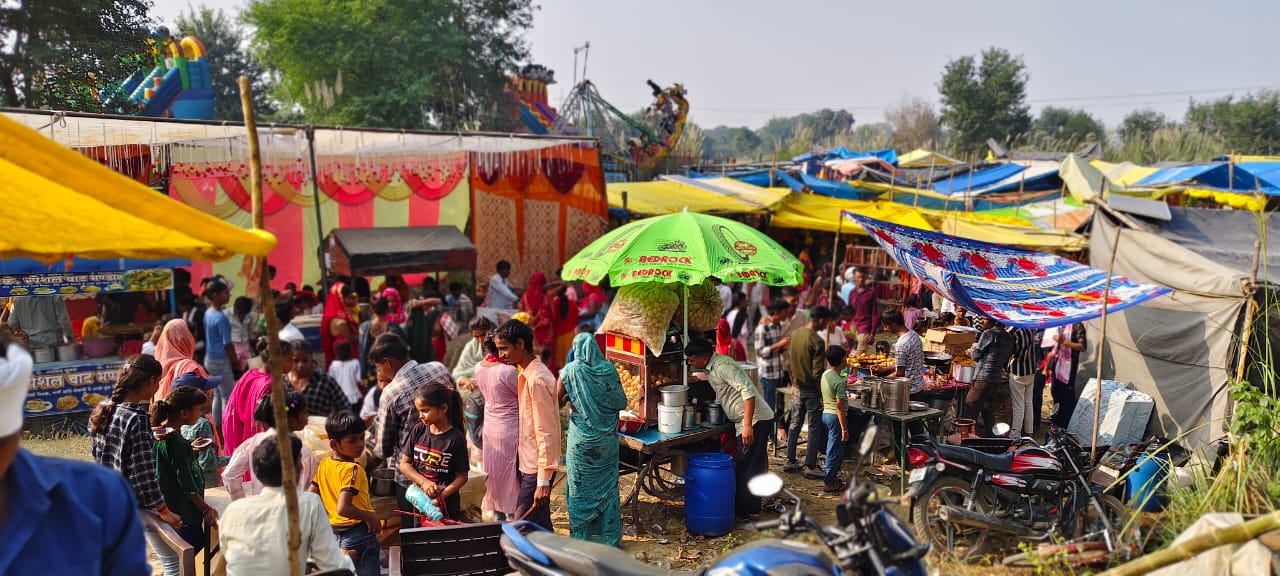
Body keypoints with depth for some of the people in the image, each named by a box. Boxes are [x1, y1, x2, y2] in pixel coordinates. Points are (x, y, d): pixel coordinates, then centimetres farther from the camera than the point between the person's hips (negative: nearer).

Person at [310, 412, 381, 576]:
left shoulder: (324, 464, 2)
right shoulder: (352, 469, -22)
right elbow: (343, 508, -31)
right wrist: (370, 516, -20)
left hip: (335, 532, 8)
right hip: (359, 535, -8)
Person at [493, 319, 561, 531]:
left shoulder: (537, 379, -20)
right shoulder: (525, 374, 11)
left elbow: (546, 432, -21)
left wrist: (543, 481, -22)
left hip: (536, 468, -10)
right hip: (527, 463, 10)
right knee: (540, 529, 15)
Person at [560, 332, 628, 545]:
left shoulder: (571, 371, -9)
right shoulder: (608, 369, -6)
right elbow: (622, 402, -2)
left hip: (581, 439, -2)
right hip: (607, 438, 2)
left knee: (580, 487, 10)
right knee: (607, 486, 12)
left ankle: (580, 537, 16)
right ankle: (609, 537, 19)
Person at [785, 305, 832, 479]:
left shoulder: (796, 334, 3)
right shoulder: (817, 342, -20)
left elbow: (789, 362, 11)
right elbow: (817, 372, -20)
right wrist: (822, 393, -11)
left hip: (798, 388, 7)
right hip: (812, 390, -7)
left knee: (795, 424, 15)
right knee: (814, 428, 2)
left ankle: (790, 461, 22)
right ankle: (810, 466, 7)